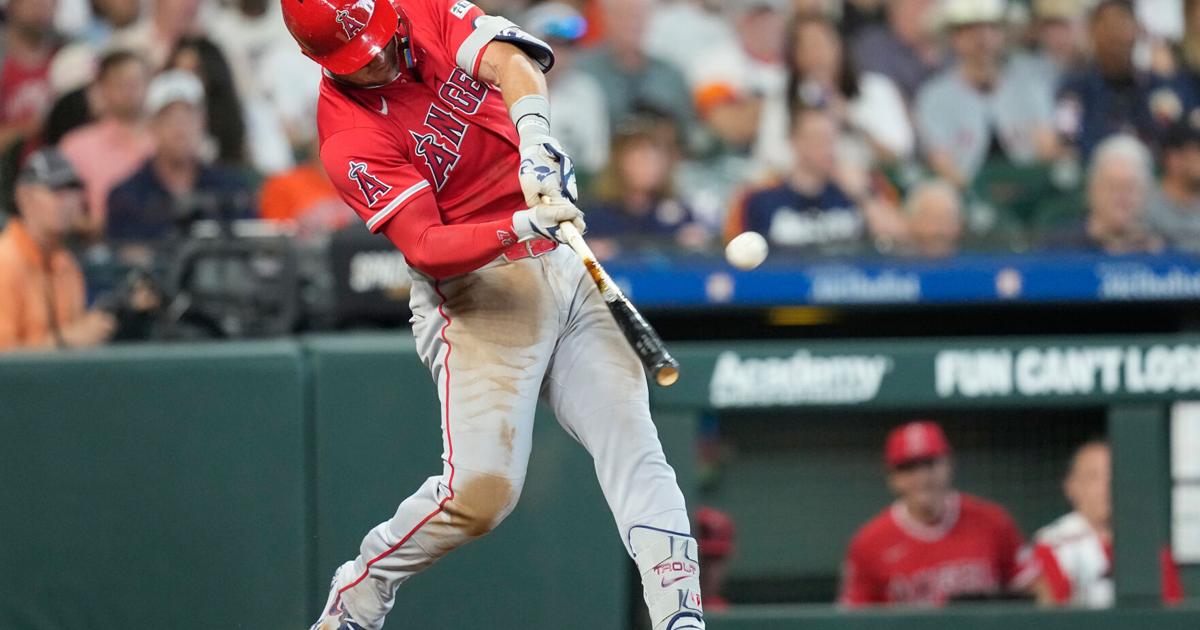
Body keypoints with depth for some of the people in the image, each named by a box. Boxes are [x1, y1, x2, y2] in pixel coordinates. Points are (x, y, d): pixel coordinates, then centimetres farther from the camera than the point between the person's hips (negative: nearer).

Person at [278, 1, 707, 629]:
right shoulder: (351, 142, -13)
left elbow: (510, 61, -17)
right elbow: (426, 249, -22)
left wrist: (533, 135, -37)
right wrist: (522, 228, -38)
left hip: (568, 265, 5)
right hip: (479, 288, -5)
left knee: (632, 440, -9)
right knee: (481, 489, -16)